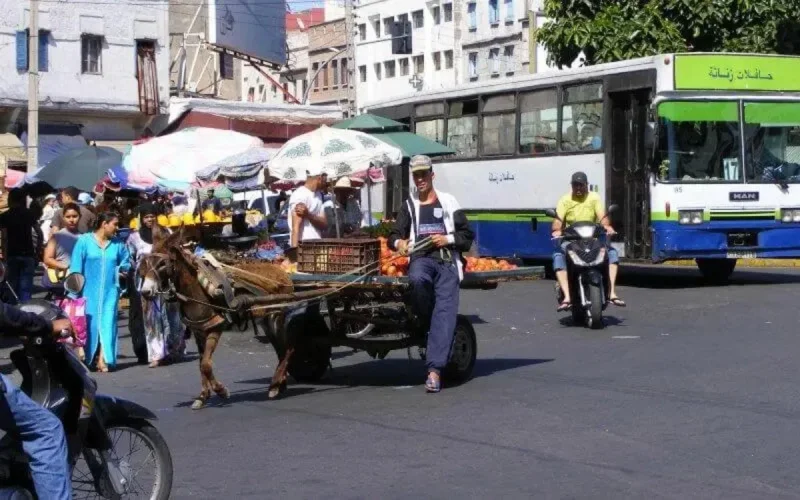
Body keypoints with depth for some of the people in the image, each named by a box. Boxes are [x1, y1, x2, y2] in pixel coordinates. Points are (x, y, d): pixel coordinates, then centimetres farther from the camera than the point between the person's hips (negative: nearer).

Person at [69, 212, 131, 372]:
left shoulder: (118, 244, 6)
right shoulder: (84, 241, -2)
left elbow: (126, 263, 21)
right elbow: (76, 268, -2)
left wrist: (120, 270, -2)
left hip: (110, 291, 2)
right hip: (89, 291, -2)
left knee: (107, 322, -7)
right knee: (90, 323, 3)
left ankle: (103, 359, -9)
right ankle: (89, 358, 16)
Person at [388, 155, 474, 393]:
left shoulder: (448, 202, 17)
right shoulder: (409, 206, 22)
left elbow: (468, 236, 16)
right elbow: (394, 235, 20)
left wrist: (448, 239, -2)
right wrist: (398, 242, -3)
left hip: (447, 261, -1)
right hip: (421, 258, 1)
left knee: (445, 309, -20)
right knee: (417, 280, -38)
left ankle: (435, 369, -28)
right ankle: (427, 325, -14)